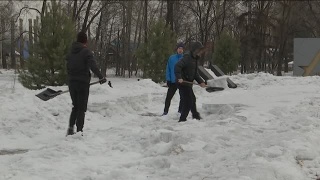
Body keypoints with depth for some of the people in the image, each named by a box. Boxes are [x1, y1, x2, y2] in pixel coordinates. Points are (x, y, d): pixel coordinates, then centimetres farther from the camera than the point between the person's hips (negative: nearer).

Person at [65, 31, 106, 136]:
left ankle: (71, 128, 4)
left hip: (72, 83, 5)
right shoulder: (86, 52, -9)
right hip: (83, 83, -5)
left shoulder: (71, 53, 10)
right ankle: (79, 130, -1)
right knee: (82, 108, 2)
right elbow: (93, 66, -24)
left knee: (75, 107, 17)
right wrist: (101, 77, -31)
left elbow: (68, 68, 16)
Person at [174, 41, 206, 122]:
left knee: (192, 99, 26)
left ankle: (195, 115, 45)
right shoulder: (187, 58, -18)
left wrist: (200, 81, 7)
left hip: (188, 83, 10)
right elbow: (177, 66, -29)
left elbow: (195, 73, 19)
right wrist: (179, 77, -41)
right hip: (183, 83, -10)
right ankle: (182, 119, -3)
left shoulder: (195, 59, 14)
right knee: (187, 101, -9)